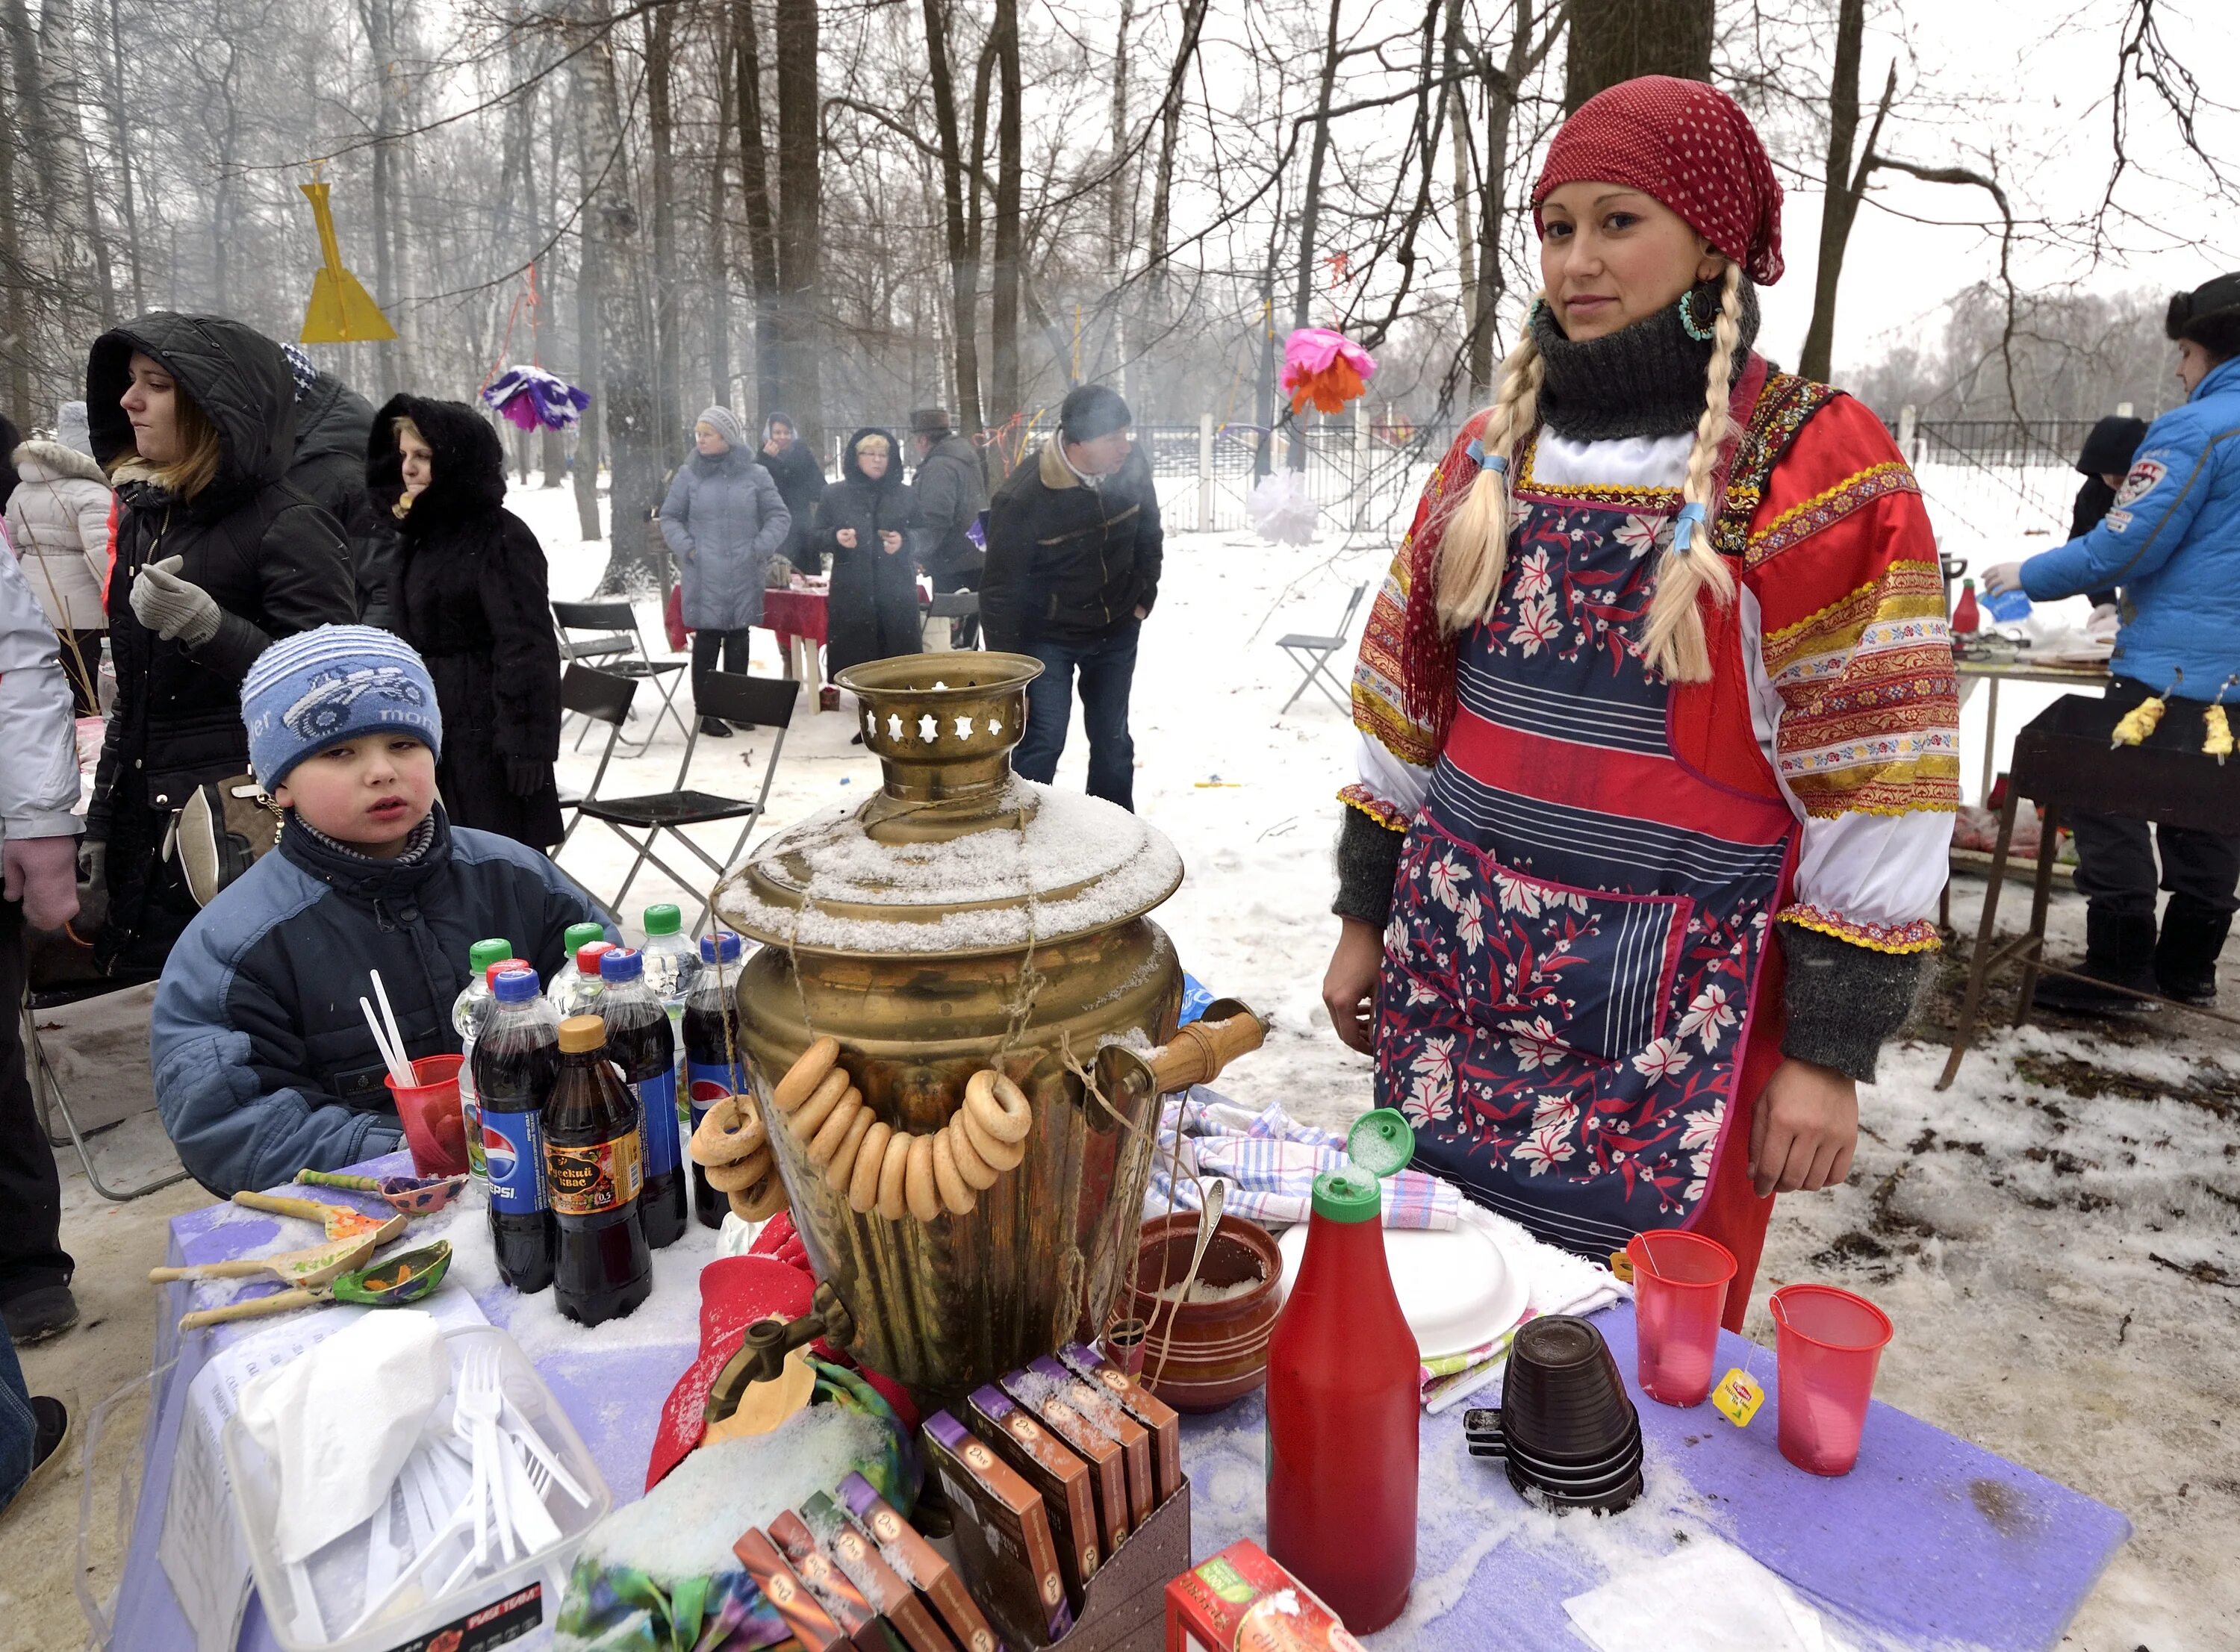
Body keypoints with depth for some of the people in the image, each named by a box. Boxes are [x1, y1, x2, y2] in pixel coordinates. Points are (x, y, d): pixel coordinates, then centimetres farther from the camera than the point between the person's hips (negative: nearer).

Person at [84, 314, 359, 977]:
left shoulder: (288, 527, -11)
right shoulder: (144, 515, 13)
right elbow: (131, 695, 20)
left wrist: (209, 628, -30)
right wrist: (102, 821, 20)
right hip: (146, 831, 8)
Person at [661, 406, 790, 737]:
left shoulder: (755, 475, 2)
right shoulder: (688, 475, 3)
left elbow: (780, 516, 7)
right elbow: (669, 517, 11)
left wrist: (761, 548, -5)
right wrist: (686, 547, -3)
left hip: (745, 576, 1)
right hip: (704, 577, -1)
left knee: (738, 639, 10)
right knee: (707, 640, 0)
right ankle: (705, 714, 5)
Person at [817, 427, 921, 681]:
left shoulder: (905, 495, 11)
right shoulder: (835, 494, 9)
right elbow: (815, 538, 9)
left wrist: (903, 542, -10)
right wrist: (836, 537, -12)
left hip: (896, 595, 1)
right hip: (851, 595, -1)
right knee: (850, 661, -4)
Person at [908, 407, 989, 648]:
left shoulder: (939, 466, -15)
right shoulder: (963, 457, 17)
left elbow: (936, 520, -24)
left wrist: (917, 551, -13)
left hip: (953, 567, -10)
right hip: (975, 558, 10)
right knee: (967, 638, 16)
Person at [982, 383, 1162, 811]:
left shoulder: (1131, 467, -13)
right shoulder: (1021, 498, -28)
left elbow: (1148, 537, 8)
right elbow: (1001, 593, -21)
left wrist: (1144, 599, 7)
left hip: (1117, 631, 5)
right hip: (1048, 636, -5)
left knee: (1113, 739, 14)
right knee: (1043, 741, -11)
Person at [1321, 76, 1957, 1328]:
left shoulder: (1814, 467, -5)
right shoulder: (1495, 449, 9)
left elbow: (1870, 785, -7)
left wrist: (1830, 1050, -7)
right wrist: (1365, 919, 13)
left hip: (1673, 1009, -4)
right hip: (1455, 980, 4)